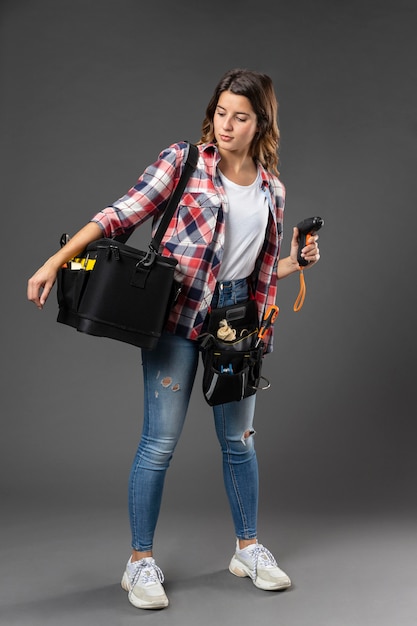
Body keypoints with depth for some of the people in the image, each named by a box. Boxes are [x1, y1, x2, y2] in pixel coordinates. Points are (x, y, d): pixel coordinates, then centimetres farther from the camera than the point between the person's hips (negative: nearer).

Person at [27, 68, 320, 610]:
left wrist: (296, 261, -1)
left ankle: (248, 549, 30)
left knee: (238, 438, 13)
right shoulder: (182, 161, -3)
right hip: (177, 314, -4)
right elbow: (122, 215, -9)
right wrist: (57, 261, -17)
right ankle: (141, 561, 14)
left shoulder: (272, 189, 10)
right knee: (160, 442, -2)